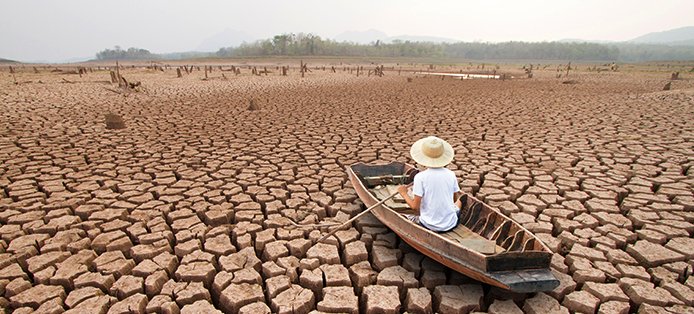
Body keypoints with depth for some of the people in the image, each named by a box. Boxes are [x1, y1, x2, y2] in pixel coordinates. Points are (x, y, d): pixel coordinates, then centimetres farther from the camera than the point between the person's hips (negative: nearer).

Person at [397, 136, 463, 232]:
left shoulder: (420, 177, -17)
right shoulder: (451, 174, -5)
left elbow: (415, 206, -16)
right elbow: (455, 199, 7)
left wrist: (404, 193, 1)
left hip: (430, 226, -5)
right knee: (459, 202, 32)